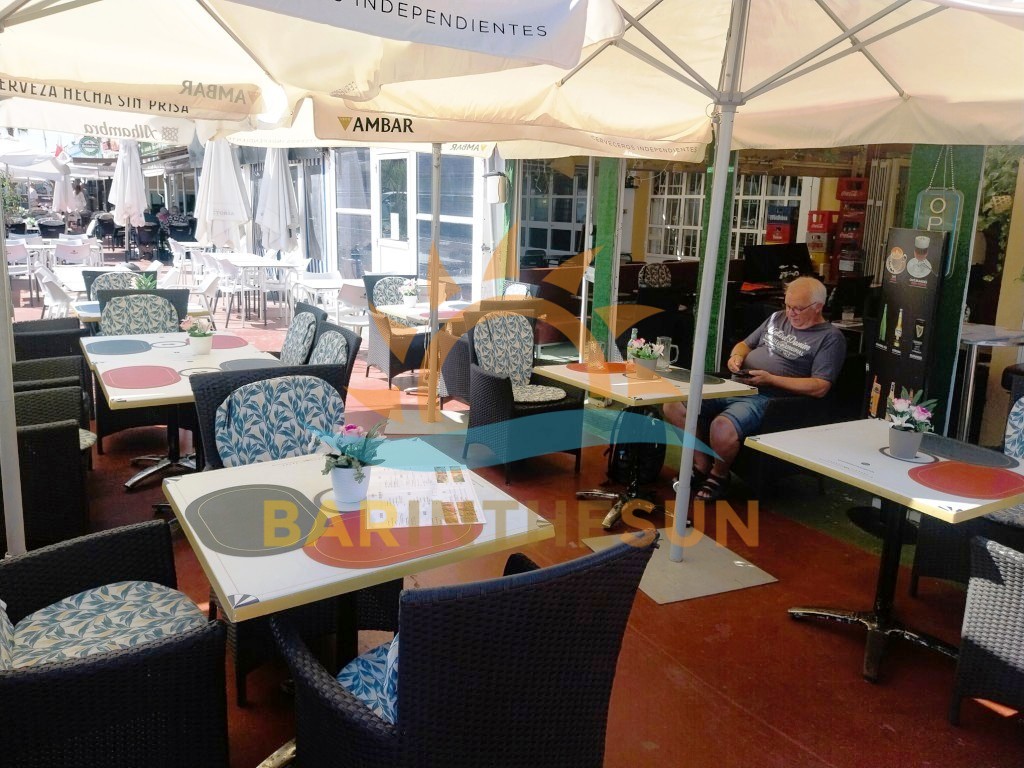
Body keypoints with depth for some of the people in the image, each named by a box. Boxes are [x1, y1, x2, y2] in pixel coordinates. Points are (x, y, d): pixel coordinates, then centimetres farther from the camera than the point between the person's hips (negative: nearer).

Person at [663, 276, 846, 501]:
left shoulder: (830, 337, -1)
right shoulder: (777, 318, 20)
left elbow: (820, 387, -10)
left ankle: (719, 475, -4)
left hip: (769, 398, -7)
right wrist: (737, 356, 3)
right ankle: (702, 466, 3)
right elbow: (745, 344, 29)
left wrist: (770, 379, -16)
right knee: (674, 405, -11)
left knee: (722, 427, -36)